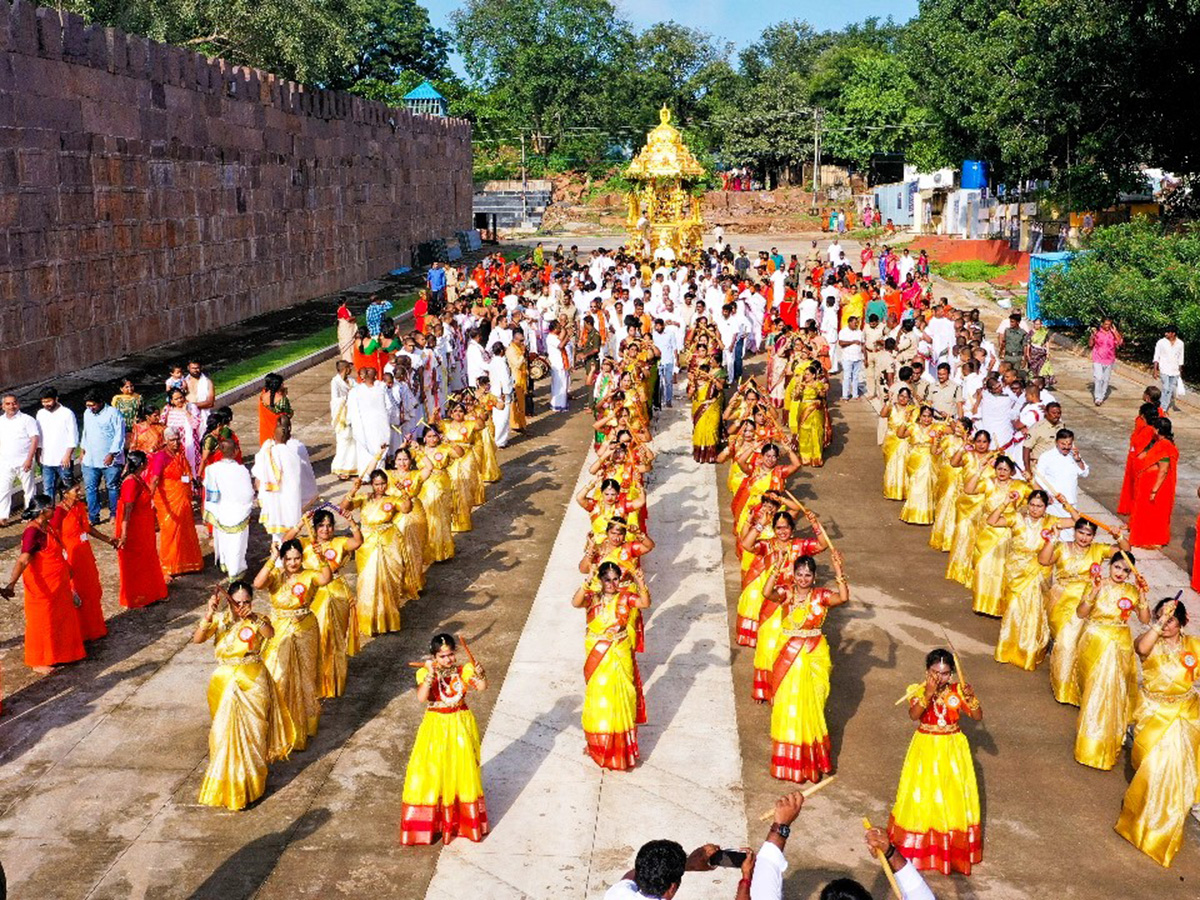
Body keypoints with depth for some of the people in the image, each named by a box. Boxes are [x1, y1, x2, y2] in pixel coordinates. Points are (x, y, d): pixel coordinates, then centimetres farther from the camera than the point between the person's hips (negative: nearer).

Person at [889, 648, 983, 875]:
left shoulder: (958, 691, -8)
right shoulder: (919, 691, -14)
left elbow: (978, 716, -12)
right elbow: (914, 715, -31)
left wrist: (970, 698, -30)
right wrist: (928, 693, -42)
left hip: (952, 750, 1)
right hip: (926, 749, -1)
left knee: (953, 795, 11)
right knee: (922, 795, 8)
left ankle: (954, 844, 29)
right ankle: (920, 843, 26)